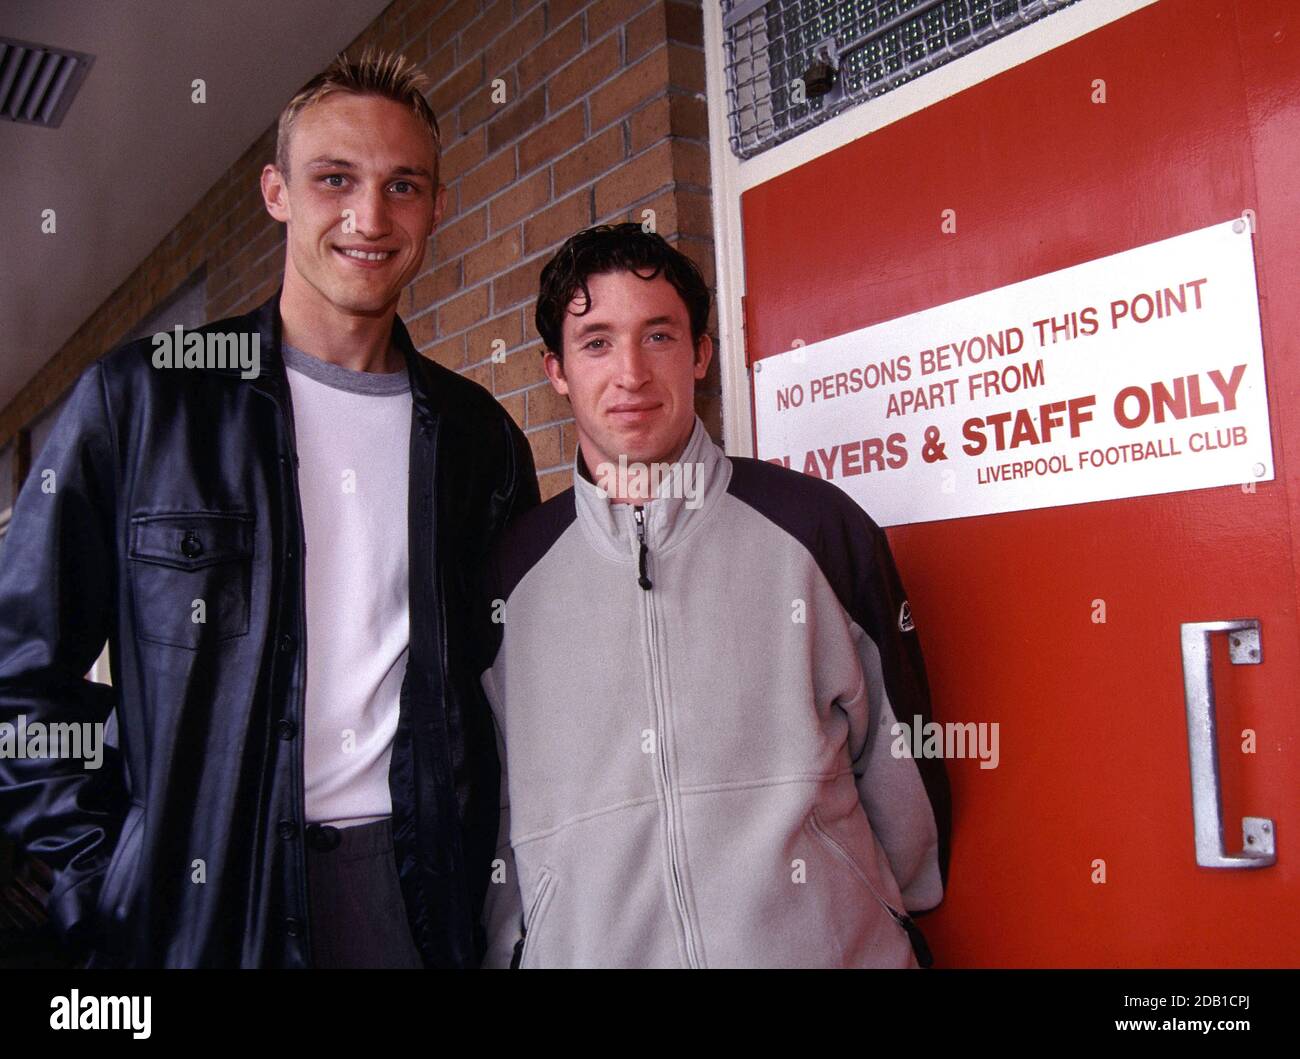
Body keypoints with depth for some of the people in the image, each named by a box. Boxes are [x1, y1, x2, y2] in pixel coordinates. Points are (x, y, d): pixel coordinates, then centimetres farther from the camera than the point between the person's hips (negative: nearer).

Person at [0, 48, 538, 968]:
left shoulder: (479, 434, 5)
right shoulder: (138, 399, -3)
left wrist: (497, 865, 1)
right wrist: (107, 878, -9)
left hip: (425, 891, 3)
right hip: (201, 896, -2)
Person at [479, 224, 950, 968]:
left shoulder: (816, 526, -5)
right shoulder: (511, 572, 0)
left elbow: (897, 768, 4)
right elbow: (490, 816, 7)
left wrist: (895, 927, 10)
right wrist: (506, 951, 7)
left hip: (821, 942, -1)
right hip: (585, 948, 2)